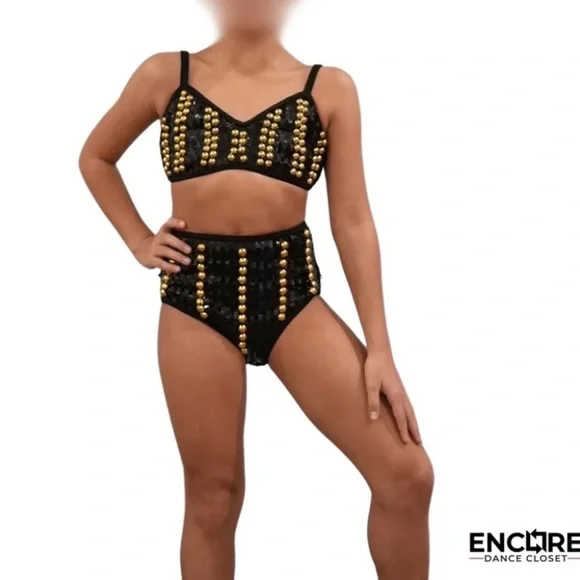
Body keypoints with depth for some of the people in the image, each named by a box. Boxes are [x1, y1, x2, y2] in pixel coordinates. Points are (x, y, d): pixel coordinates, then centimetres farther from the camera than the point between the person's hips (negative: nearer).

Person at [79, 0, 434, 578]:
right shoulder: (166, 75, 5)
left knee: (407, 473, -7)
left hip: (291, 290, 0)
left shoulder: (329, 87, 3)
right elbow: (96, 157, 22)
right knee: (212, 495, 8)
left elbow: (353, 221, 0)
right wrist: (139, 241, 10)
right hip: (195, 293, 0)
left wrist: (379, 347, -3)